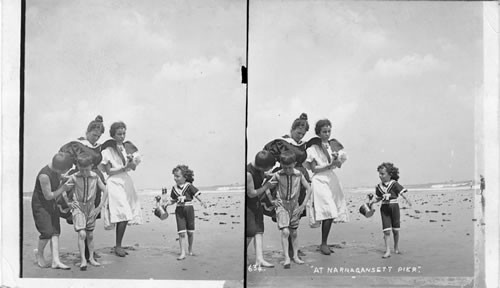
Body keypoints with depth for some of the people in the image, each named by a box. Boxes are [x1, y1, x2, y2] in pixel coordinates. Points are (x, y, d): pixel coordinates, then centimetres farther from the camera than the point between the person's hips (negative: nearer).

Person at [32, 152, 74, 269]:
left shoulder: (57, 171, -2)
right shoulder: (44, 175, -28)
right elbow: (48, 196, -22)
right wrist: (63, 188, -19)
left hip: (51, 204, 8)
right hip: (40, 205, -8)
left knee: (55, 232, -1)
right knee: (47, 232, -13)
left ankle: (56, 261, -3)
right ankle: (39, 253, 16)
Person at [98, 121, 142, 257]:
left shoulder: (127, 147, 13)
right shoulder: (108, 149, -2)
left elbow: (134, 167, 8)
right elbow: (108, 171, -6)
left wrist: (132, 162, -12)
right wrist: (124, 168, -14)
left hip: (126, 182, 6)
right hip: (114, 183, -6)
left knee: (125, 216, 3)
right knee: (123, 215, -15)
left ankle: (118, 245, 14)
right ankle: (118, 246, -4)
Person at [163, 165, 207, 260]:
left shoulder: (189, 186, -7)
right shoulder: (174, 188, 5)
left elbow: (196, 194, -11)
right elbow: (172, 200, 14)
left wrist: (202, 202, -26)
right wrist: (166, 204, -1)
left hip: (189, 209, -2)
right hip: (179, 210, 2)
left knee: (190, 232, 8)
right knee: (181, 232, -7)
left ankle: (190, 250, 29)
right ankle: (183, 253, -7)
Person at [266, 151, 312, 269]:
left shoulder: (299, 175, -8)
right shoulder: (278, 175, -11)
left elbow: (309, 189, -2)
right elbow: (265, 187, -1)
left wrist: (303, 205, -6)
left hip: (295, 206, 2)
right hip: (282, 205, -2)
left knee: (294, 233, 11)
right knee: (285, 231, -16)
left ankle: (295, 256, 23)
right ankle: (286, 258, -14)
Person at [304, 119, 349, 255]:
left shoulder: (333, 145, 13)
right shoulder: (313, 148, -1)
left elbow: (339, 165, 8)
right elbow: (314, 169, -6)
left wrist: (337, 159, -12)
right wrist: (330, 165, -14)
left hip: (332, 180, 5)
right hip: (320, 180, -5)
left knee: (332, 214, 0)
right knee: (329, 213, -15)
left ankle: (325, 243, 12)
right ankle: (323, 244, -4)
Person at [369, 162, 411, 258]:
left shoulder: (394, 184, -8)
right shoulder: (379, 186, 4)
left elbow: (402, 192, -13)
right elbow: (378, 198, 13)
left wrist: (406, 199, -29)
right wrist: (372, 201, -4)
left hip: (394, 206, -2)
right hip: (384, 208, 2)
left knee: (395, 229, 9)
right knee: (386, 230, -5)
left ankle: (396, 247, 30)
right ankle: (387, 251, -3)